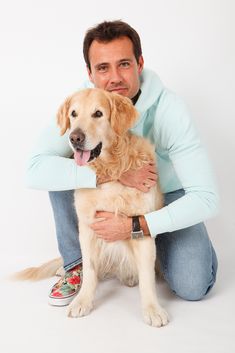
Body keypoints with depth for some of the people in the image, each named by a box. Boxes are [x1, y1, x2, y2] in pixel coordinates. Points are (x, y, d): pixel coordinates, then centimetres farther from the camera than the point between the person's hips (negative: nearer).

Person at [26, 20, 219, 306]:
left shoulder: (168, 109, -29)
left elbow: (206, 198, -31)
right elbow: (34, 170, -33)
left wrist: (136, 226, -38)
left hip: (167, 193, -2)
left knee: (192, 288, -19)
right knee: (63, 168, -24)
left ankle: (160, 244, 17)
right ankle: (77, 263, -4)